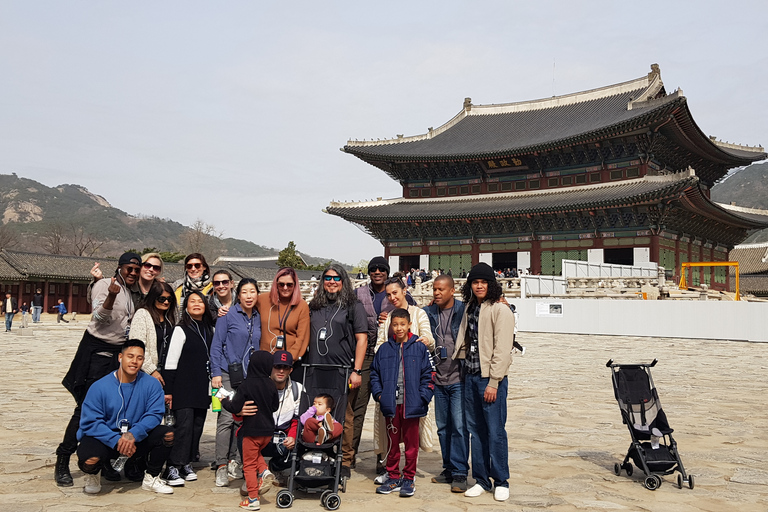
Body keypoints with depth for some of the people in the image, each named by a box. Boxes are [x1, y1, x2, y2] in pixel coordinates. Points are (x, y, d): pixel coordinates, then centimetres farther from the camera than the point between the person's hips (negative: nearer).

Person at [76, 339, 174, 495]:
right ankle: (92, 476, 8)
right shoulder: (100, 387, -11)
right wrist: (117, 441, -28)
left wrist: (133, 434, -29)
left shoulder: (151, 384, -5)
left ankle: (151, 478, 3)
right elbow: (90, 422, -15)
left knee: (167, 434, -21)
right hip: (105, 439, -2)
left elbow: (154, 414, -11)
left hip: (137, 439, 3)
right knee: (89, 460, -34)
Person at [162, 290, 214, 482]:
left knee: (197, 425, 6)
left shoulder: (210, 330, 12)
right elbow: (171, 362, -7)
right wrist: (168, 390, -11)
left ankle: (187, 463, 15)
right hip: (184, 387, -6)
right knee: (184, 424, -11)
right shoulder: (181, 329, -4)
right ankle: (174, 465, -6)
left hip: (203, 387, 6)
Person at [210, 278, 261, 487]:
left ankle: (233, 461, 16)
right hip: (229, 373, -4)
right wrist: (216, 373, -8)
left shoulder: (259, 318, 11)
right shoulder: (228, 315, -2)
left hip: (250, 376, 4)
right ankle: (221, 466, -4)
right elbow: (216, 345, -2)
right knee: (227, 417, -9)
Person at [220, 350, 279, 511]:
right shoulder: (271, 385, -2)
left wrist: (224, 401, 3)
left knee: (249, 464, 6)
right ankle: (264, 470, 5)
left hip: (251, 431, -5)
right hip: (268, 430, 5)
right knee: (256, 452, 31)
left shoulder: (246, 385, -16)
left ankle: (253, 499, 6)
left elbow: (235, 408, -16)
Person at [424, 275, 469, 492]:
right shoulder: (429, 313, 7)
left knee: (459, 426, -6)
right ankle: (449, 469, 23)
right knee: (443, 427, 12)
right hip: (439, 379, 5)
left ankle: (460, 473, 2)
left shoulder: (464, 311, -5)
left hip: (459, 379, -5)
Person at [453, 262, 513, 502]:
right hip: (470, 376, 7)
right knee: (475, 430, 11)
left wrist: (493, 382, -16)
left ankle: (501, 482, 12)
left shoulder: (500, 310, -9)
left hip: (491, 378, -7)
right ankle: (481, 479, 21)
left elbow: (502, 349, -14)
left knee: (495, 431, -1)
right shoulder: (470, 309, 13)